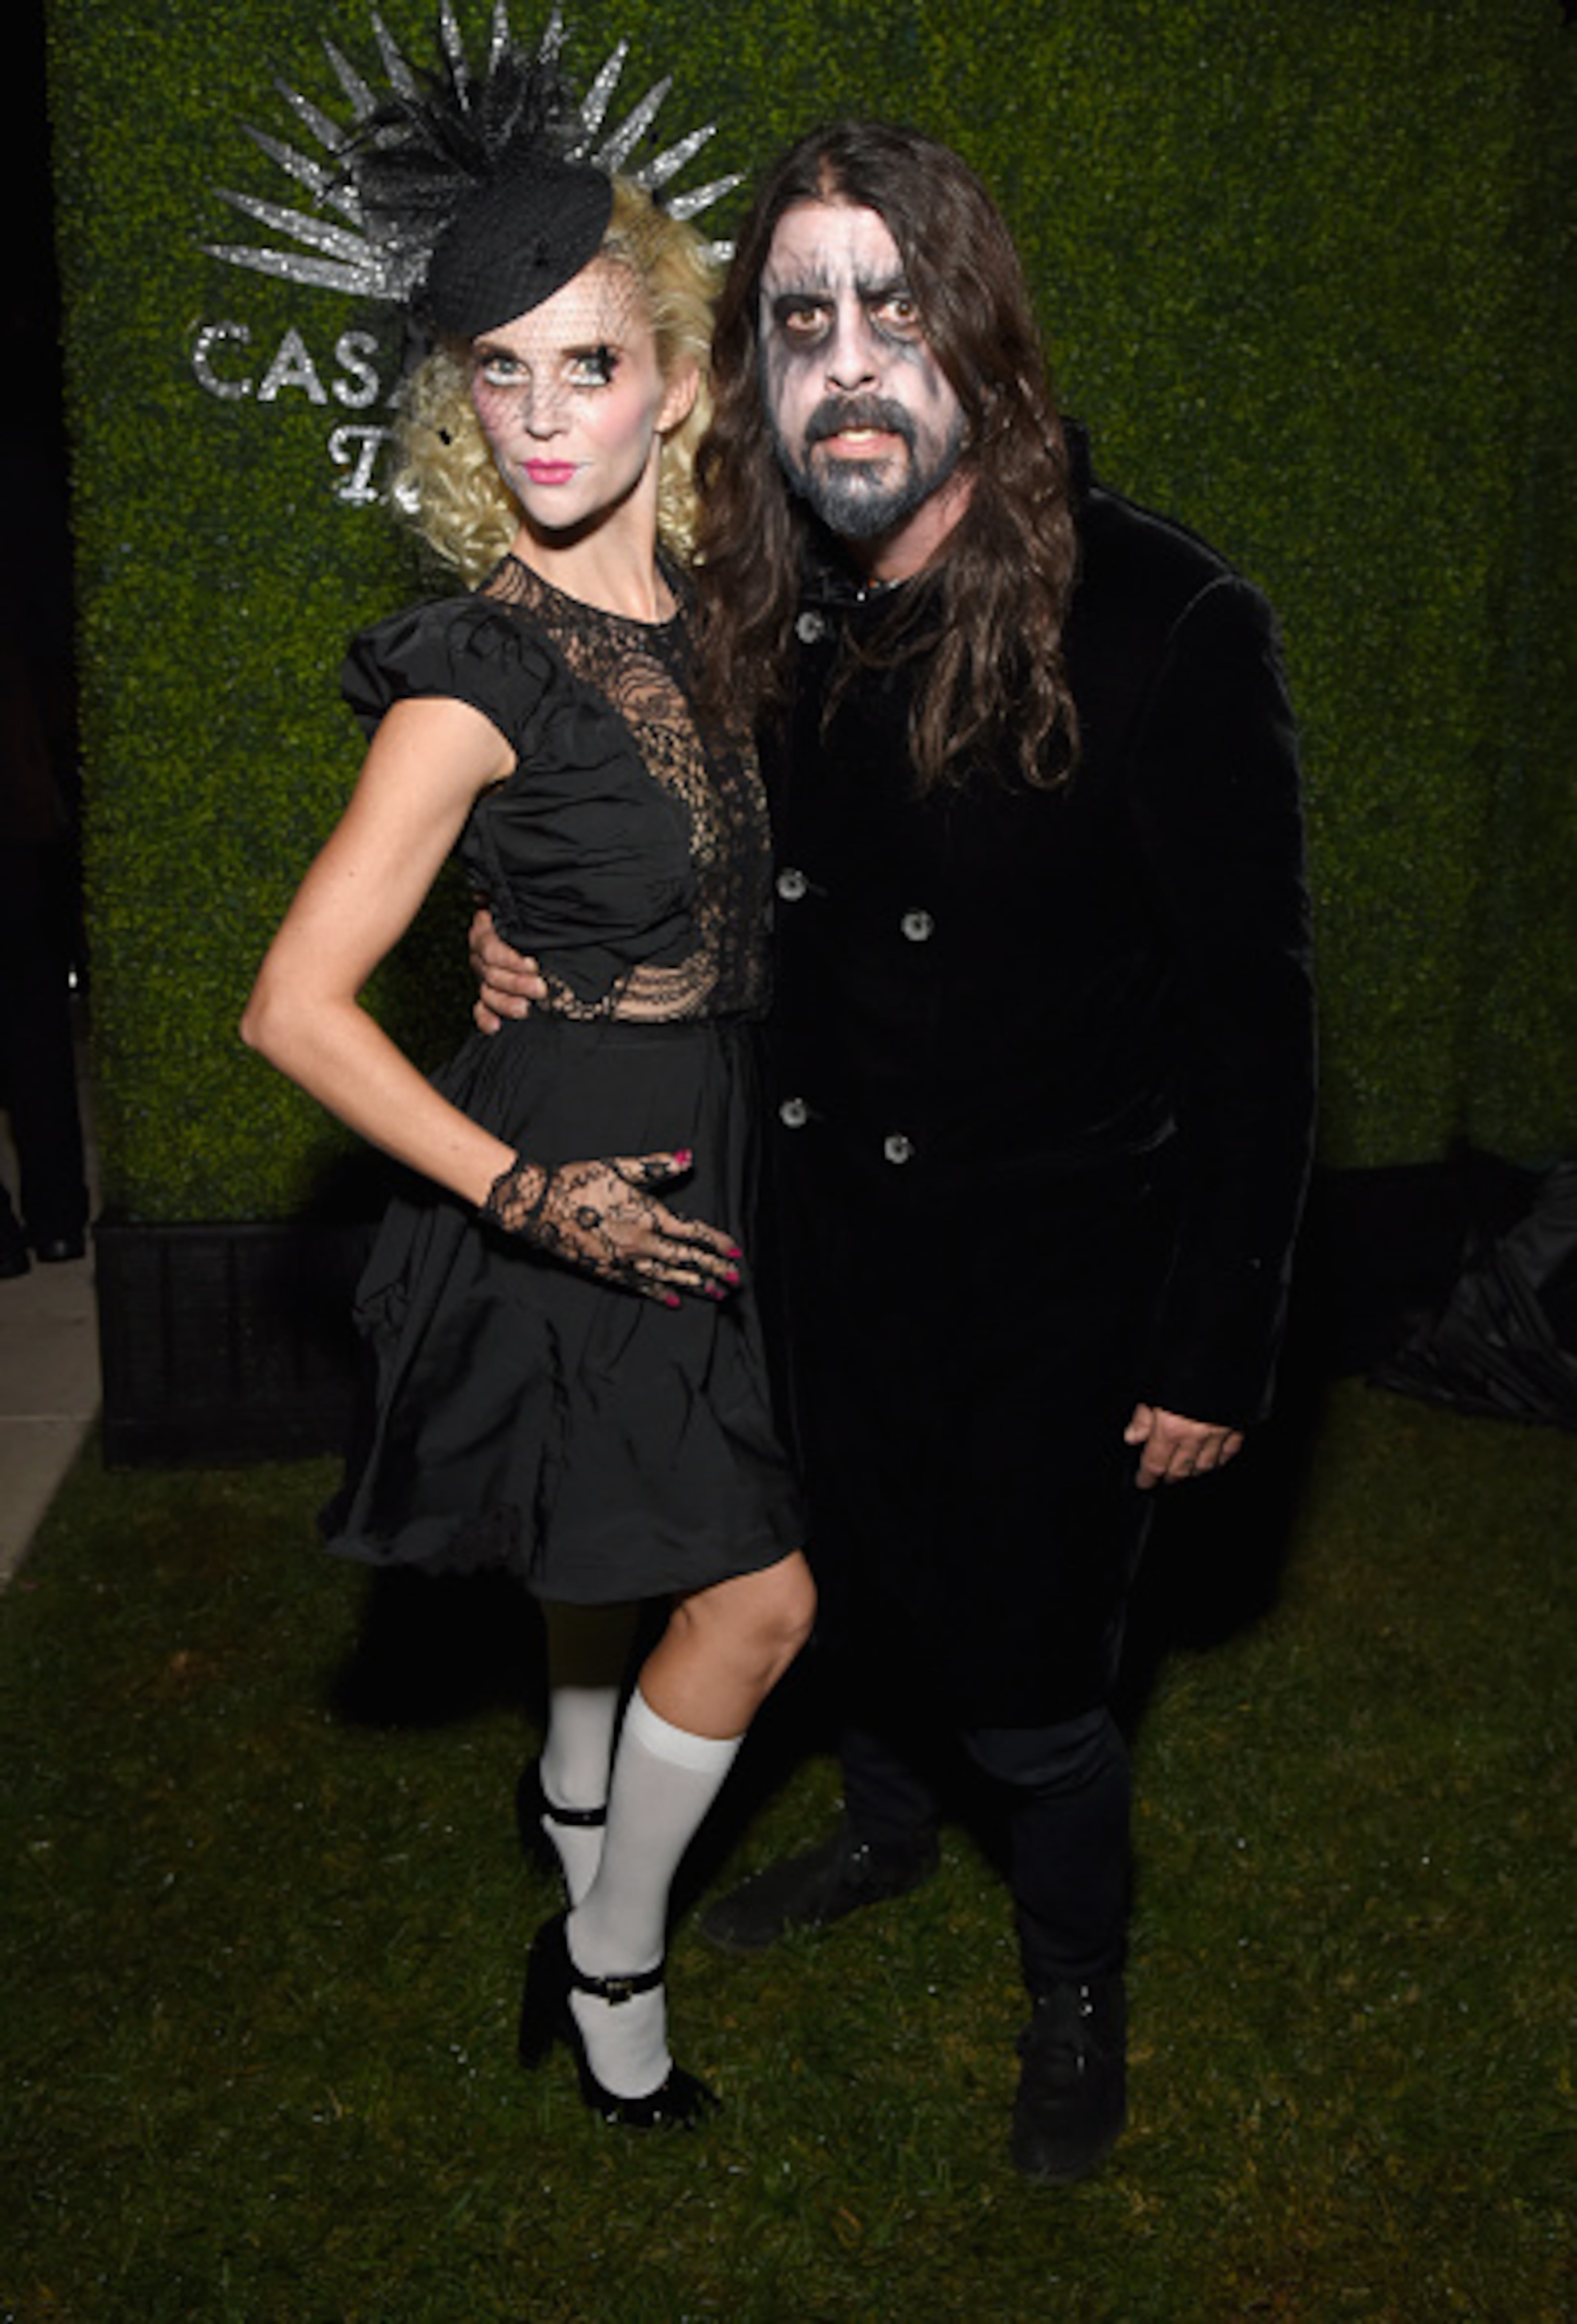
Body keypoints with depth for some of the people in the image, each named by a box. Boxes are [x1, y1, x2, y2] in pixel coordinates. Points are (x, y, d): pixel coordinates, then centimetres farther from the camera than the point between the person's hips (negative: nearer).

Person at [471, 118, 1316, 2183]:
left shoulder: (1163, 624, -23)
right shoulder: (764, 619, -4)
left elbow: (1254, 1016, -18)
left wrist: (1216, 1352, -15)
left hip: (1070, 1266, -5)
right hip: (846, 1235, 5)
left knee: (1032, 1689, 7)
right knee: (867, 1572, 24)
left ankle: (1079, 1985, 39)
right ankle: (887, 1826, 56)